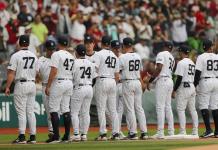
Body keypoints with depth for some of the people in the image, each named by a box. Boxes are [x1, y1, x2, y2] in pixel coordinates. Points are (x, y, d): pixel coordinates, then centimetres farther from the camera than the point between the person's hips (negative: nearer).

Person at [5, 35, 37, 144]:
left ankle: (22, 137, -7)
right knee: (30, 111, 9)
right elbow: (36, 73, 13)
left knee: (21, 112, -4)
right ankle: (32, 137, 7)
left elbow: (11, 73, -13)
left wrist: (7, 87, -10)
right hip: (32, 85, 6)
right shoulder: (34, 56, 9)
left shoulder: (16, 56, -10)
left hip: (21, 85, -6)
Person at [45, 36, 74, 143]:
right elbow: (71, 71, 13)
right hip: (69, 83, 7)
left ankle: (56, 136, -12)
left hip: (58, 83, -7)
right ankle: (67, 136, 7)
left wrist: (48, 86, -13)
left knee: (53, 109, -5)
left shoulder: (56, 54, -10)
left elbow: (53, 72, -16)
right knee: (66, 109, 9)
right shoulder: (71, 56, 13)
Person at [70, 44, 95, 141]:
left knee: (74, 112, 0)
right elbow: (93, 77, 10)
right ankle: (84, 134, 8)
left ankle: (76, 134, -7)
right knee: (85, 112, 9)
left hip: (79, 89, -6)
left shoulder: (75, 63, -10)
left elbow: (71, 77, -9)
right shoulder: (91, 63, 9)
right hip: (89, 88, 6)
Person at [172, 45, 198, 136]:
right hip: (192, 87, 9)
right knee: (193, 109, 9)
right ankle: (195, 131, 9)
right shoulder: (192, 63, 15)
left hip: (183, 88, -9)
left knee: (181, 109, -7)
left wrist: (174, 90, -12)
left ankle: (182, 132, -13)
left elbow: (179, 78, -16)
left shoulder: (181, 63, -11)